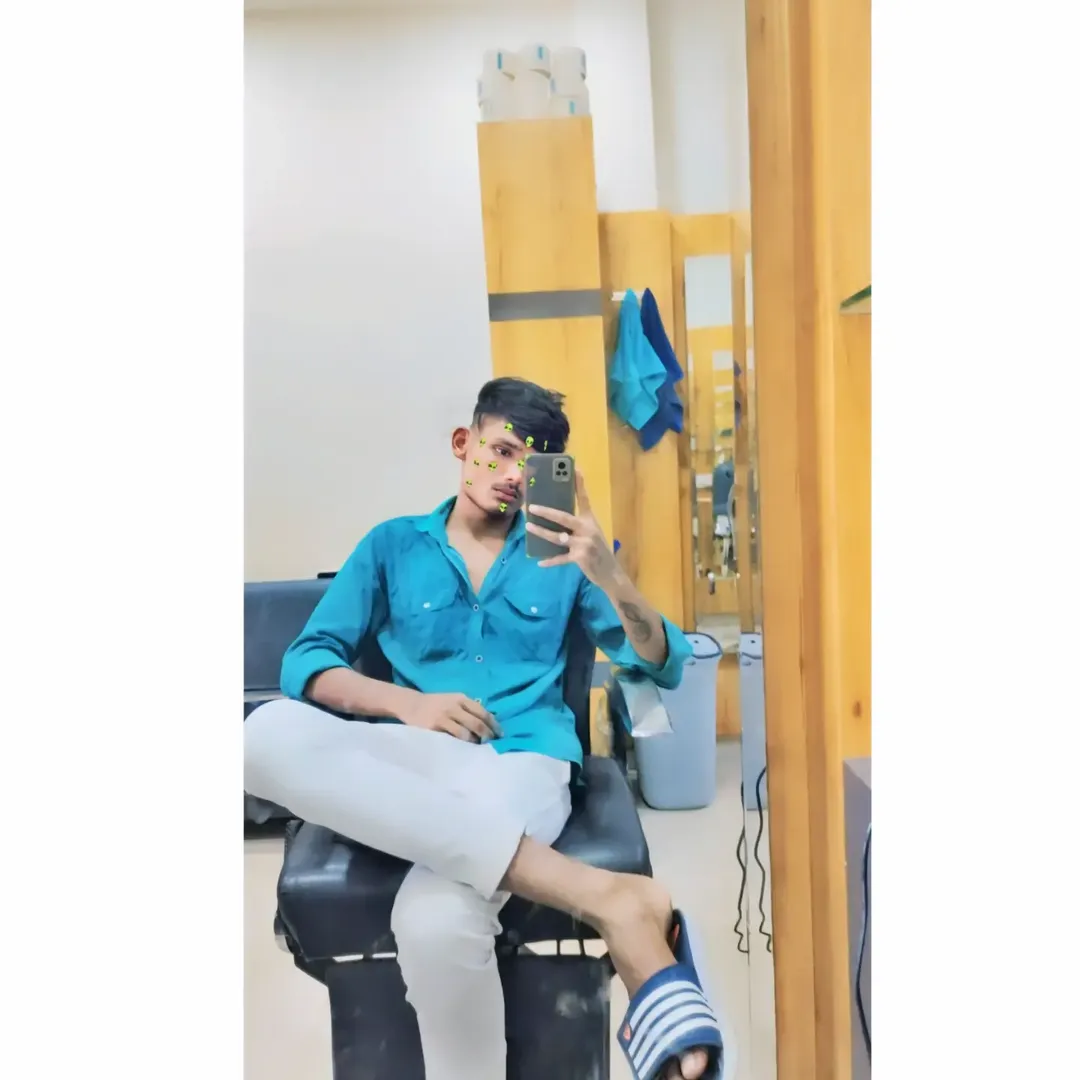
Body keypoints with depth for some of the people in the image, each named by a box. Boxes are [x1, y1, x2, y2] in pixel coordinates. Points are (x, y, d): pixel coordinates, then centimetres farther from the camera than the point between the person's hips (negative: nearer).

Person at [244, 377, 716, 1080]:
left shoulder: (564, 552, 13)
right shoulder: (393, 545, 15)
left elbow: (665, 667, 7)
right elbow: (306, 663, 9)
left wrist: (607, 575, -12)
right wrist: (409, 703, -10)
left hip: (521, 758, -2)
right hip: (417, 760, 2)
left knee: (436, 918, -35)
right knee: (268, 733, -32)